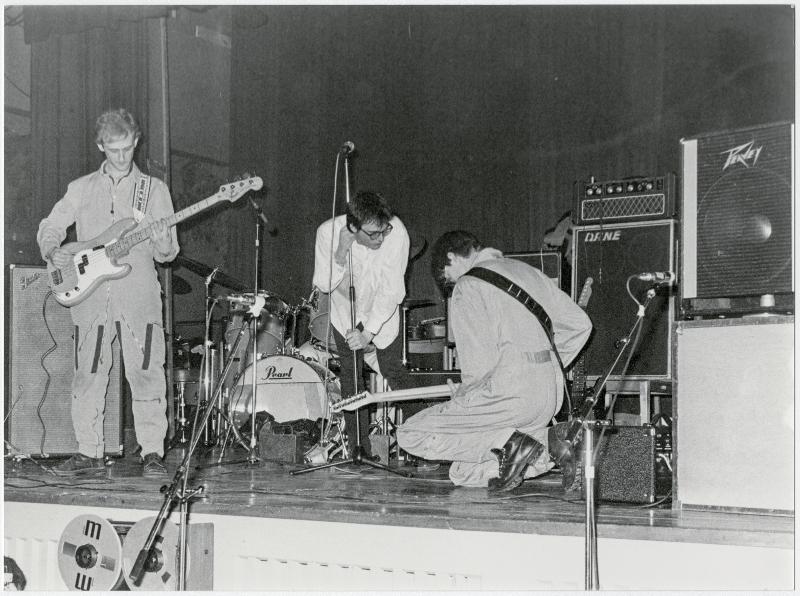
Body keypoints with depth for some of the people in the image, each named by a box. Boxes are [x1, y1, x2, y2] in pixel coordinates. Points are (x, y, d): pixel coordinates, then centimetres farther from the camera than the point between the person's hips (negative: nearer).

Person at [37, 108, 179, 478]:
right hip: (90, 297, 2)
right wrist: (53, 252, -6)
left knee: (146, 375, -6)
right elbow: (50, 227, 16)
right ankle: (89, 454, 12)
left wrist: (162, 243, -19)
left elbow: (168, 253, 5)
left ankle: (152, 454, 0)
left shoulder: (154, 189, 8)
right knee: (87, 377, 3)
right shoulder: (81, 189, 13)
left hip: (139, 298, -2)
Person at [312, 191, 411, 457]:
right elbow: (324, 285, -22)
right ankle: (358, 445, 1)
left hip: (383, 312, -1)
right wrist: (340, 255, -40)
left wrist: (369, 332, -36)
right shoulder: (328, 232, -28)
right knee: (350, 374, -5)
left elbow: (391, 290, -30)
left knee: (393, 370, -4)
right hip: (345, 312, 1)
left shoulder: (396, 232, -32)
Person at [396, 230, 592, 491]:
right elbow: (579, 324, 18)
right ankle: (551, 443, 2)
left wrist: (462, 393, 4)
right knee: (462, 474, 18)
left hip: (511, 394, -8)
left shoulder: (468, 285, -6)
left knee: (409, 435, -3)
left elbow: (480, 364, -15)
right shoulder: (528, 271, 16)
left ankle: (508, 441, -12)